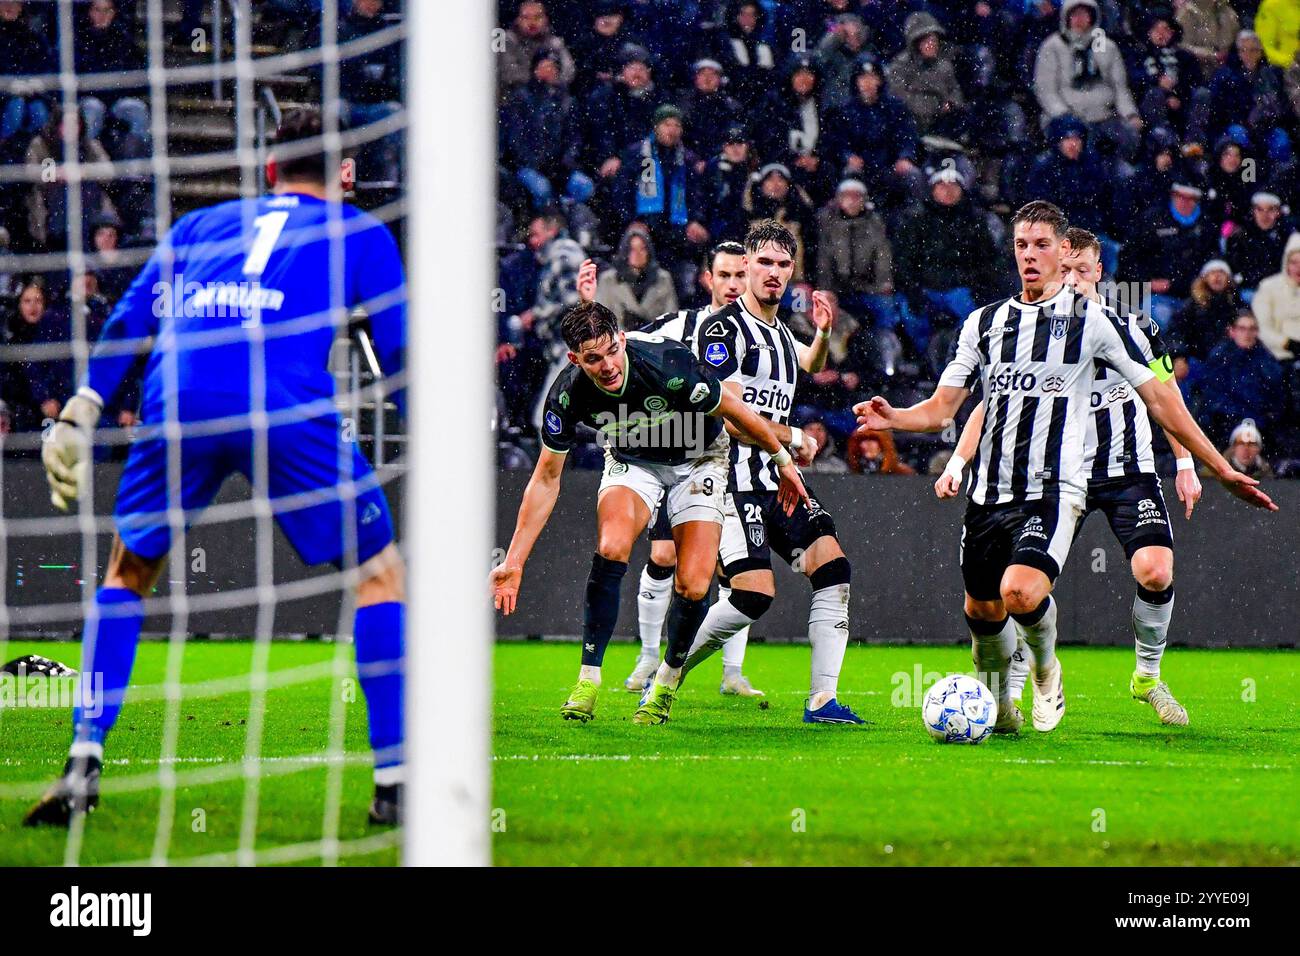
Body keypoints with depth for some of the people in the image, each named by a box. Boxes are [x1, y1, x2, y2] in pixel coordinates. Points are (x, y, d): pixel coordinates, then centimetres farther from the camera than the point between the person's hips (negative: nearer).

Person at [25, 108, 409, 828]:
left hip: (177, 404, 3)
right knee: (380, 575, 14)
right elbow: (399, 350, 17)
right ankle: (394, 782, 6)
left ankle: (83, 763, 11)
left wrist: (78, 416, 22)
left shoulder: (200, 225, 32)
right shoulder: (361, 233, 24)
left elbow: (127, 322, 24)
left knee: (126, 573, 24)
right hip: (288, 409, -3)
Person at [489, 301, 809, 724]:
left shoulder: (670, 366, -36)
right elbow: (546, 481, -13)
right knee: (611, 547, -27)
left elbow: (736, 411, -17)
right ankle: (588, 681, -17)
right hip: (631, 462, 2)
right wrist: (513, 562, -14)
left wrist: (783, 459, -5)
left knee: (693, 586, -14)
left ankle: (667, 681, 14)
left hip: (698, 459, -2)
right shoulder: (568, 395, -25)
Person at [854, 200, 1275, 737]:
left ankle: (1046, 667, 6)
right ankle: (998, 705, 35)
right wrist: (891, 418, -12)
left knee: (1021, 593, -26)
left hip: (1053, 491, -5)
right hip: (989, 491, 5)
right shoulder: (985, 322, 12)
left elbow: (1157, 399, 4)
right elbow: (941, 409, 11)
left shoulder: (1090, 319, 0)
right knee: (982, 612, 7)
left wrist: (1221, 470, 3)